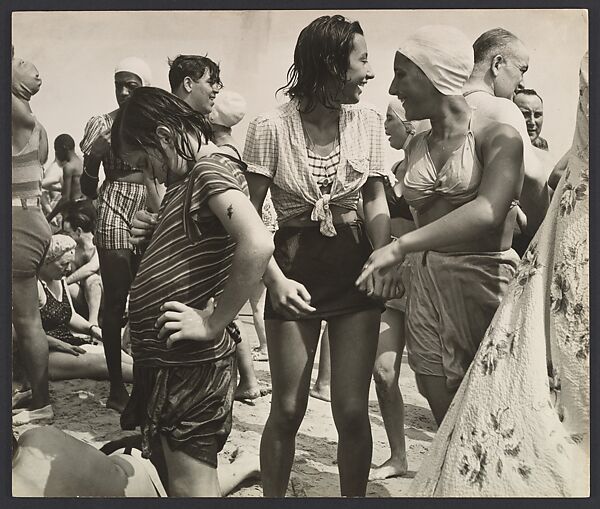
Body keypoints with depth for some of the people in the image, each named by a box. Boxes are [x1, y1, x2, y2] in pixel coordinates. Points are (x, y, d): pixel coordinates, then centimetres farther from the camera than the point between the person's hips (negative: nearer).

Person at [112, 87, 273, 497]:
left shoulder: (212, 168, -14)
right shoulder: (187, 179, 15)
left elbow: (257, 245, -31)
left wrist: (214, 324, -22)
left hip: (192, 364, -9)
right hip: (169, 359, 9)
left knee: (190, 487, 1)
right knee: (185, 479, 20)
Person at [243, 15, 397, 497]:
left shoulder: (367, 120, 0)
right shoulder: (271, 127, -11)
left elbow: (376, 199, 8)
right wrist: (275, 279, -21)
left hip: (355, 266, 3)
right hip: (295, 266, -2)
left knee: (352, 409, 3)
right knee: (287, 410, 5)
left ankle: (354, 496, 25)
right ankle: (272, 496, 30)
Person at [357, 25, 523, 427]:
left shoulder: (498, 137, -7)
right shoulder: (416, 147, 13)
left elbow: (488, 211, -23)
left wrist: (401, 246, -26)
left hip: (486, 281, -5)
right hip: (425, 284, 5)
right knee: (445, 418, 9)